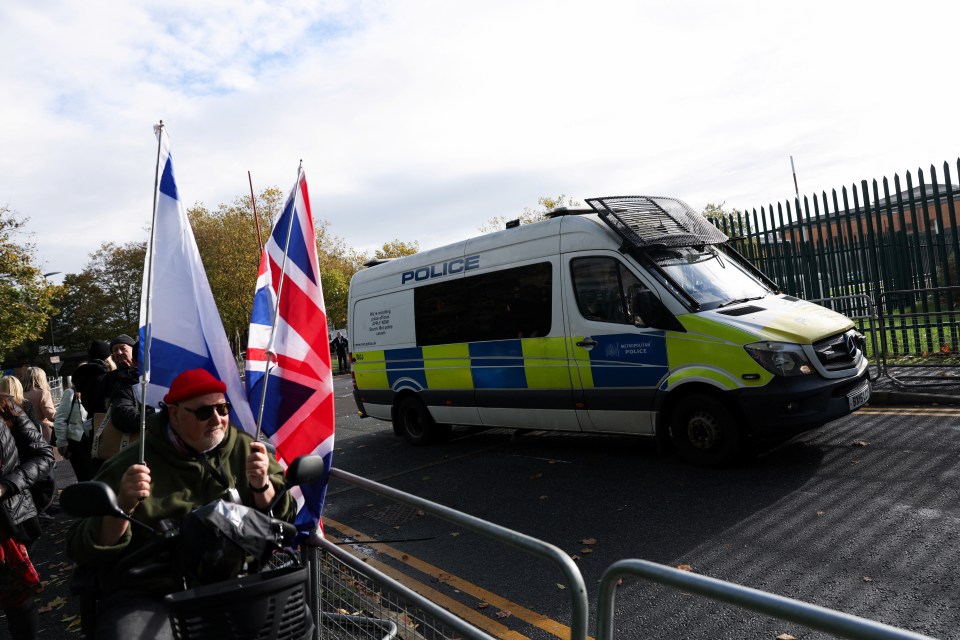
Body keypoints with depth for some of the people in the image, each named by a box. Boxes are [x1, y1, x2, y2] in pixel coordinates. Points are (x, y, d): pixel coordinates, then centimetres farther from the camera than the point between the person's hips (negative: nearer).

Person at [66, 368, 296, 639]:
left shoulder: (245, 450, 4)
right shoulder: (129, 465, 0)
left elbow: (284, 520, 6)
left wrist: (262, 485, -14)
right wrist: (122, 507, -18)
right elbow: (83, 551, 0)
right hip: (146, 597, 0)